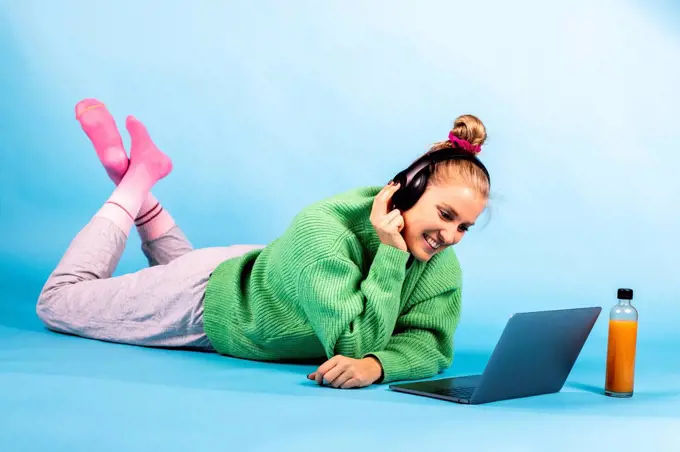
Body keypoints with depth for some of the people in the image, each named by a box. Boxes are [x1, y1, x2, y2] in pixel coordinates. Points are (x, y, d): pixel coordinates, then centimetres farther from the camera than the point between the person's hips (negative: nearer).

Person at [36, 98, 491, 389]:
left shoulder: (441, 264, -23)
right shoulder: (322, 228, -41)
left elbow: (431, 342, -28)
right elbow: (355, 343, -45)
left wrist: (375, 365, -47)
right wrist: (391, 252, -46)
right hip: (217, 296, -6)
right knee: (58, 301, 12)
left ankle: (138, 186, 36)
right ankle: (136, 175, 19)